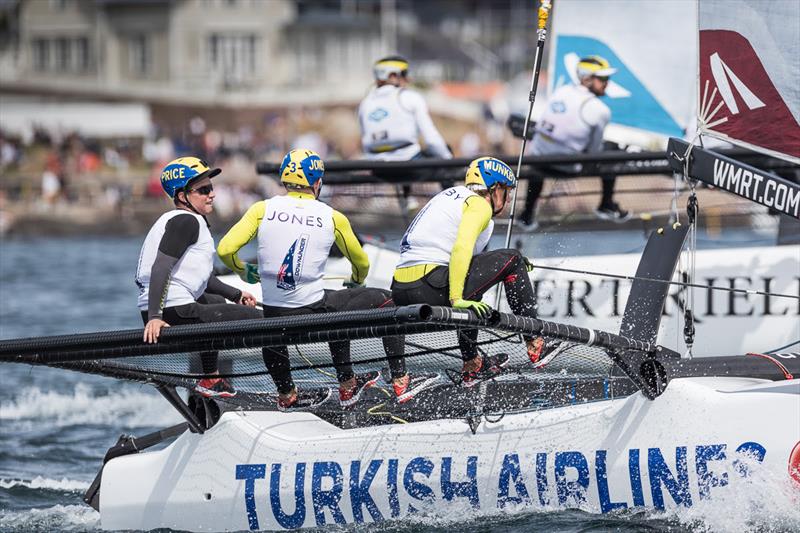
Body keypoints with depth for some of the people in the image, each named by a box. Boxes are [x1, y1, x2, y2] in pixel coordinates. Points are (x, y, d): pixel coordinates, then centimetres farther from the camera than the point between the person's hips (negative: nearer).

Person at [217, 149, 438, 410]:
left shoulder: (262, 209, 0)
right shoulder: (332, 217, -1)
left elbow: (225, 249, -5)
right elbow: (361, 262, 14)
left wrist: (243, 271, 17)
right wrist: (357, 282, 38)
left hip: (274, 318, 3)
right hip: (312, 314, -3)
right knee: (385, 301, 16)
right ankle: (401, 382, 15)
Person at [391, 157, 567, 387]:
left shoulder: (451, 195, 26)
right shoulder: (479, 204, 0)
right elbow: (461, 248, -17)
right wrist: (456, 298, -22)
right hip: (430, 288, -9)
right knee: (511, 260, 2)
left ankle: (472, 366, 34)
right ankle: (535, 346, 4)